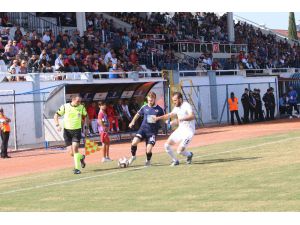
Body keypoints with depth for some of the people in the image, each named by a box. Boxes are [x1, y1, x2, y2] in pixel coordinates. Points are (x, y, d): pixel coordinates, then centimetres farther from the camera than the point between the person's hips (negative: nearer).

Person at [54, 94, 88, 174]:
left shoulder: (81, 107, -1)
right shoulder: (65, 107, -6)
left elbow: (86, 116, 18)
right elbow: (56, 115, 2)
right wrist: (57, 125, -11)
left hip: (77, 130, 0)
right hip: (67, 131, 0)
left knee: (75, 148, -18)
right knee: (71, 153, -1)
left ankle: (77, 168, -9)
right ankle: (81, 157, 32)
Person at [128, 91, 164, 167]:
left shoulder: (159, 109, -1)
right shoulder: (144, 107, 5)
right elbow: (138, 114, 21)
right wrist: (132, 122, 16)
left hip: (152, 132, -2)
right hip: (143, 128, 2)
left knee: (148, 150, -12)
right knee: (134, 142, -21)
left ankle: (148, 160, 22)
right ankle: (133, 156, 6)